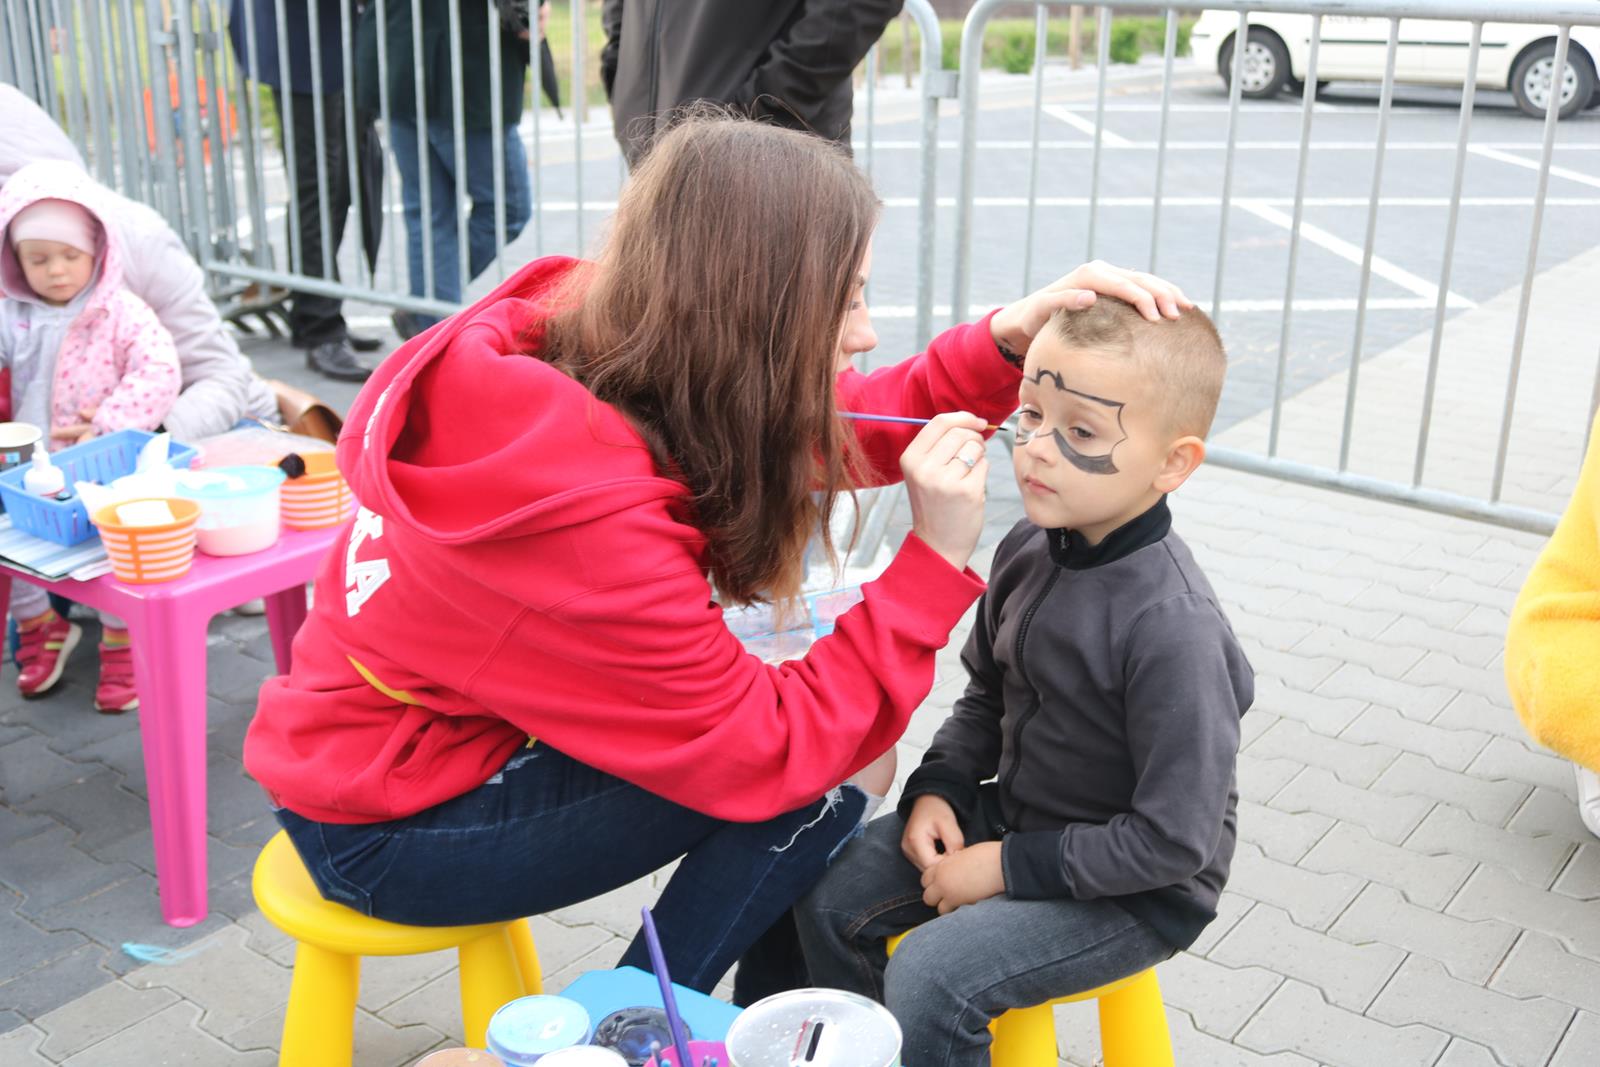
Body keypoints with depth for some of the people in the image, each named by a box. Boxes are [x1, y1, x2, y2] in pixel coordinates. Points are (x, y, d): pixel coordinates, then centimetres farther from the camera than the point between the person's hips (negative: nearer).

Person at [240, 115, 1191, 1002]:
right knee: (808, 796, -14)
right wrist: (935, 559, -26)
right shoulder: (588, 516, -36)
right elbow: (766, 753, -25)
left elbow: (847, 429, 1)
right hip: (387, 831, -8)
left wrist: (1014, 337, -11)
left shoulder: (595, 341, -11)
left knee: (818, 741, 4)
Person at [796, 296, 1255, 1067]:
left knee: (933, 975, -23)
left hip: (1139, 889, -7)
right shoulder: (1029, 549, -5)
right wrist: (938, 787, -4)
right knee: (828, 895, 2)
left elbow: (1173, 840, -25)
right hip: (1013, 815, 8)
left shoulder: (1175, 630, -29)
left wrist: (1011, 867, -20)